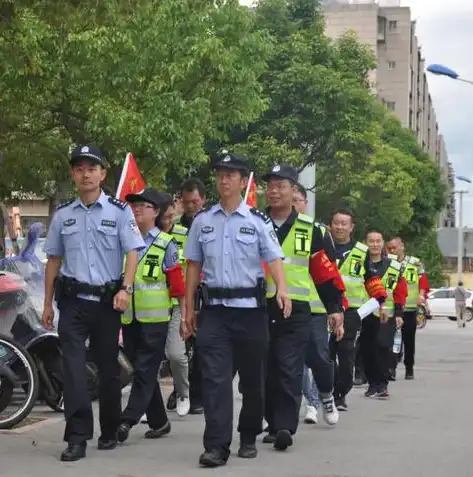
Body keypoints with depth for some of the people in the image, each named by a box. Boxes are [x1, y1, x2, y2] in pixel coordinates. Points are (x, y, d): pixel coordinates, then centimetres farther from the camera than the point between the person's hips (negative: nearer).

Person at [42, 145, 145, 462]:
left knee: (108, 366, 9)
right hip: (73, 301, 1)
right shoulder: (63, 215, 8)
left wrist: (125, 289, -20)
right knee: (73, 366, -9)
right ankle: (77, 437, -11)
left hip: (107, 301, -1)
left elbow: (133, 252, -6)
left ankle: (109, 432, 22)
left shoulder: (119, 211, -1)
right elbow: (53, 259, 14)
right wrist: (48, 303, 13)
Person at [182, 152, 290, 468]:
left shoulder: (258, 221, 1)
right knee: (214, 378, -8)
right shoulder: (202, 221, 9)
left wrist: (282, 289, -28)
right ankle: (217, 446, -10)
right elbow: (194, 266, 12)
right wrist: (189, 310, 8)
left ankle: (249, 437, 26)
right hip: (214, 309, 1)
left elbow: (274, 259, -8)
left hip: (250, 308, -1)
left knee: (252, 377, 9)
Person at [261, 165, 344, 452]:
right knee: (266, 371, 8)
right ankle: (274, 424, 21)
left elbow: (326, 272, 6)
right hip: (259, 308, 2)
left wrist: (335, 307, 3)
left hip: (296, 311, -2)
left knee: (290, 372, -8)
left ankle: (285, 428, -9)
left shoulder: (310, 230, 3)